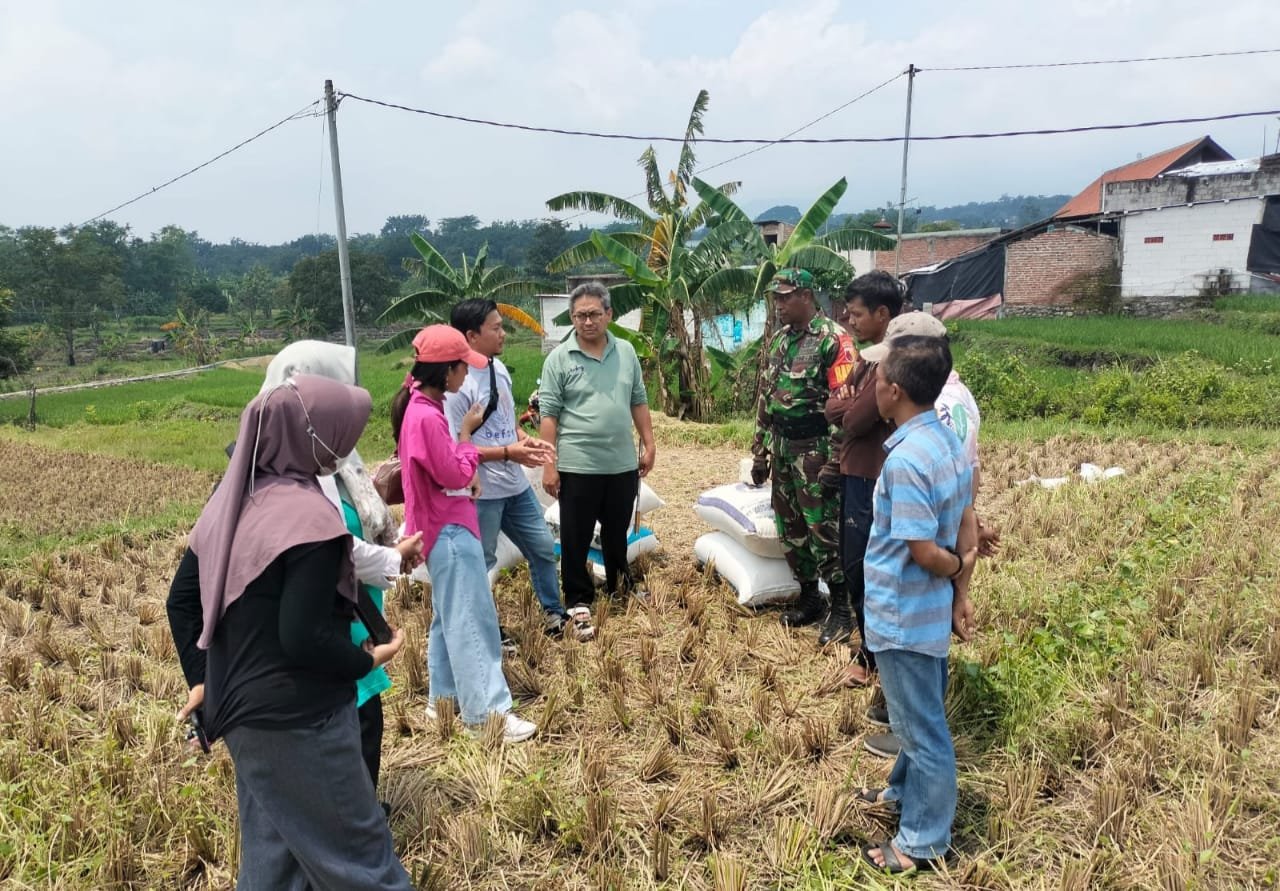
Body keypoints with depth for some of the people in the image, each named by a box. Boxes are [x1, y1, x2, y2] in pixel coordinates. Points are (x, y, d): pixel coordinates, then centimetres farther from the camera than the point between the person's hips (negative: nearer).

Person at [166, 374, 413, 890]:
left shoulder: (231, 497, 4)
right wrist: (367, 661, -10)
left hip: (241, 709, 9)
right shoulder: (308, 516, -24)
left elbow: (182, 599, 10)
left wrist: (203, 679, 15)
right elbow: (303, 638, -26)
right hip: (298, 721, -8)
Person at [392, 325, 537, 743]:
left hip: (445, 527, 11)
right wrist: (466, 431, -10)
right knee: (472, 621, -5)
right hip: (449, 531, -11)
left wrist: (468, 471, 1)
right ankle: (487, 711, 2)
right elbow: (454, 476, -20)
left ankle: (443, 697, 29)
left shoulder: (421, 406, 7)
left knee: (450, 617, 18)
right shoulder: (427, 417, -25)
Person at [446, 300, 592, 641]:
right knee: (479, 564, 7)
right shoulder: (458, 383, -21)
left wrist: (528, 440, -1)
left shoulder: (498, 367, 6)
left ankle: (555, 617, 36)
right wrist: (509, 453, -22)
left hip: (516, 485, 9)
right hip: (481, 493, -9)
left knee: (543, 548, 18)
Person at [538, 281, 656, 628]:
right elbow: (549, 415, -9)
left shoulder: (626, 352, 5)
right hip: (578, 466, -4)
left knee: (617, 530, 20)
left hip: (622, 464, 4)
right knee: (576, 537, 7)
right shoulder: (559, 359, -7)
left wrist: (648, 444, 9)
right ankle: (579, 598, 21)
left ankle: (619, 581, 41)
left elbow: (639, 402, 12)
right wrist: (549, 465, -12)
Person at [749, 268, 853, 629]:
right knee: (790, 528, 13)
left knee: (824, 530, -3)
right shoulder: (778, 340, 12)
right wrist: (760, 451, 15)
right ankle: (809, 597, 27)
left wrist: (835, 462, -20)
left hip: (814, 450, -8)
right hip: (782, 449, 8)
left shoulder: (832, 339, -12)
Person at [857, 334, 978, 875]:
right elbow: (967, 526, 6)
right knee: (919, 715, 26)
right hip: (929, 611, 9)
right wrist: (962, 593, 9)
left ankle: (923, 841, 26)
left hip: (904, 617, -9)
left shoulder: (905, 459, -28)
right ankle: (905, 790, 48)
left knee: (921, 724, 8)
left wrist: (958, 568, -6)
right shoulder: (946, 440, 1)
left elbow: (924, 552, -26)